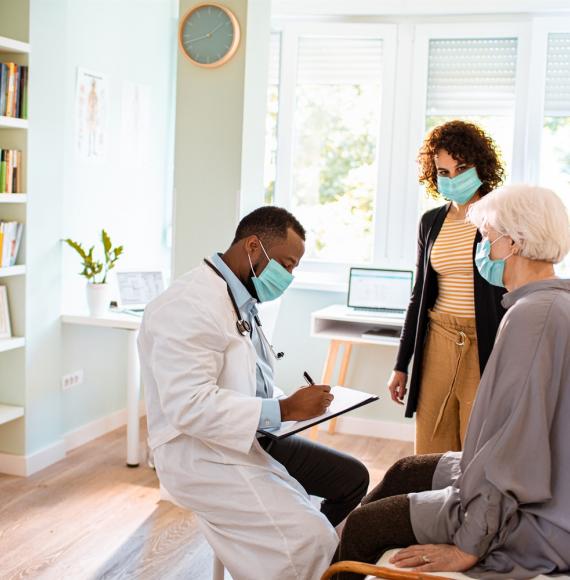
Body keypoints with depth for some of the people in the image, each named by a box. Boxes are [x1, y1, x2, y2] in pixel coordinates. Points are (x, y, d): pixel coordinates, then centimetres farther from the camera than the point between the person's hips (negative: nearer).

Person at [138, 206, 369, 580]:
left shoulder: (242, 300, 9)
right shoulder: (191, 305, -21)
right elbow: (189, 406, -29)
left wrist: (293, 404, 0)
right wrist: (283, 410, -26)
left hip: (253, 438, 10)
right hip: (204, 455, -10)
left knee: (352, 478, 10)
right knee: (315, 540, -22)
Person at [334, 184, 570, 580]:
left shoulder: (532, 315, -25)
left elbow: (513, 441, -26)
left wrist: (468, 547, -20)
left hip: (536, 522, -10)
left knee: (364, 527, -5)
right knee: (406, 471, 22)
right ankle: (335, 546, 40)